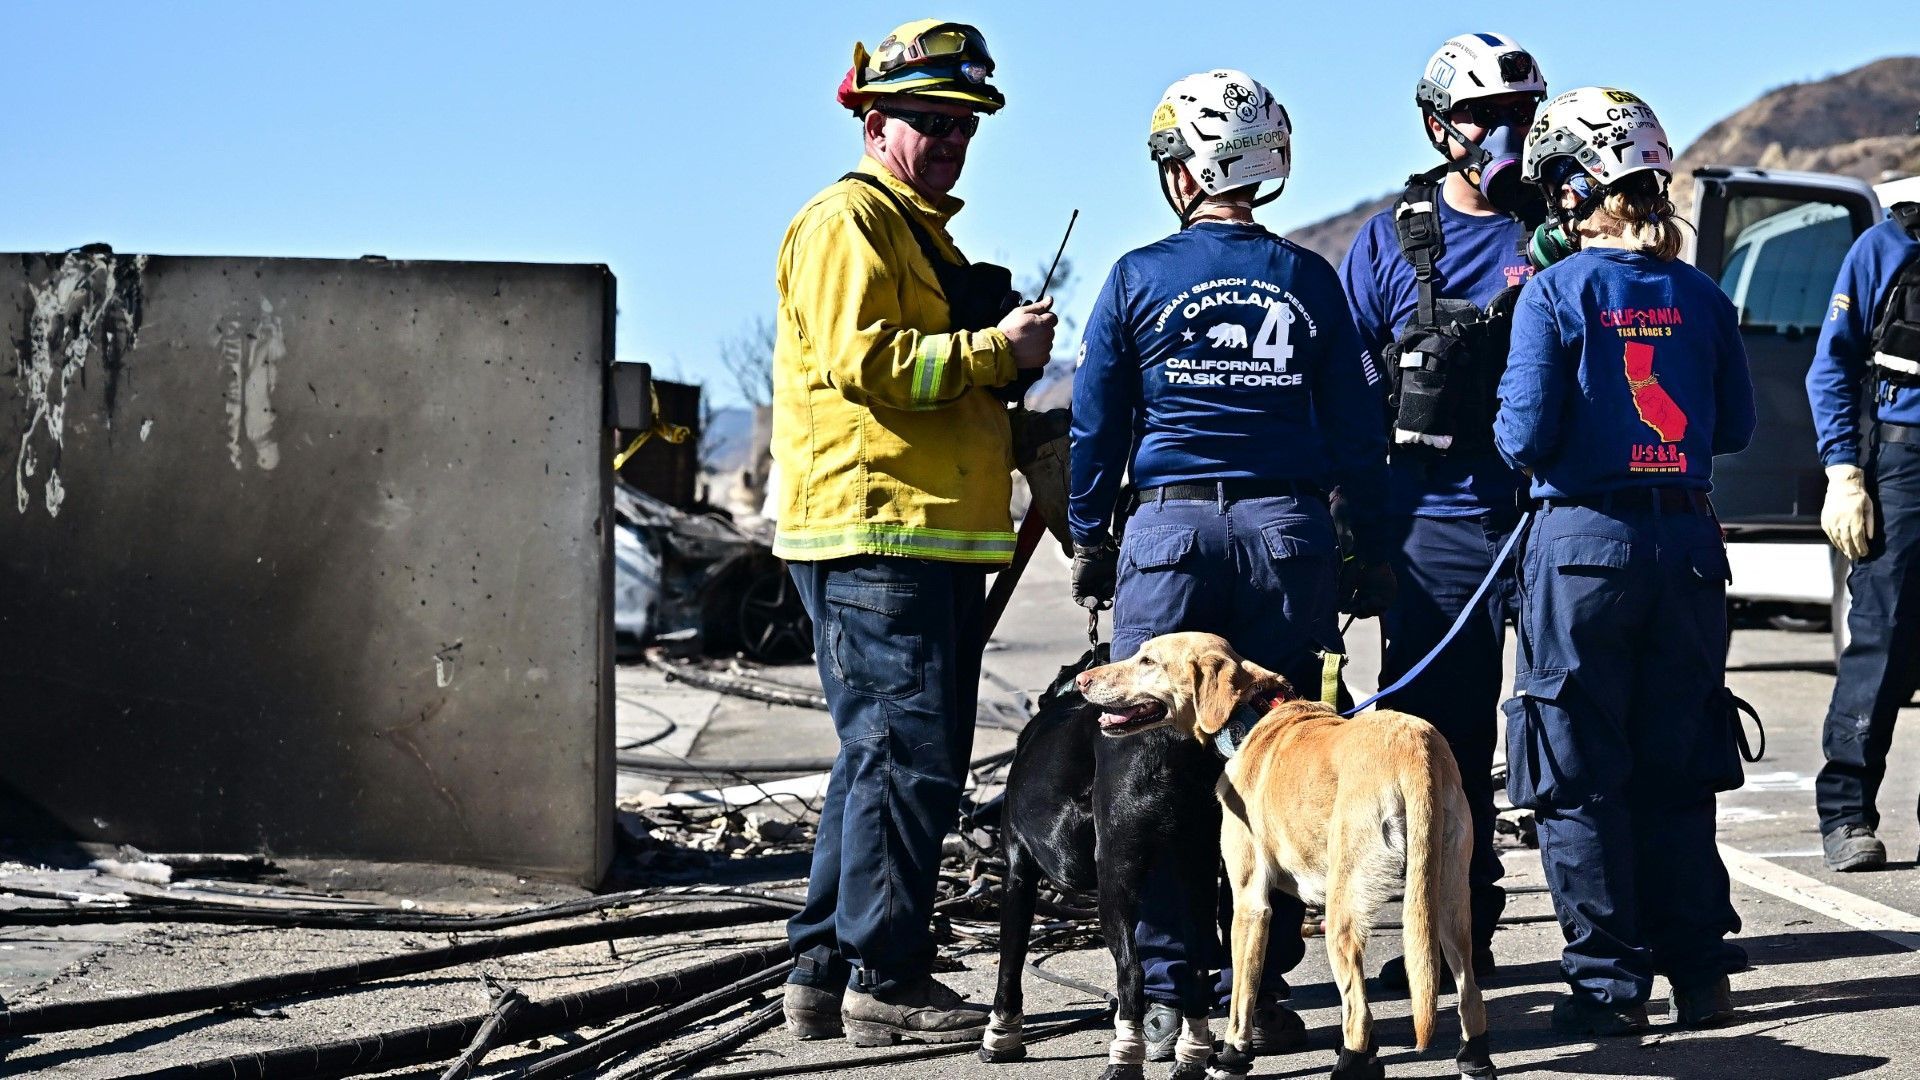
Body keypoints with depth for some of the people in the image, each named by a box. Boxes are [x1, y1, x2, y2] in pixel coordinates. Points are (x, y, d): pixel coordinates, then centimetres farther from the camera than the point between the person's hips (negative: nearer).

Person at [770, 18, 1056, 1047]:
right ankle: (883, 982, -8)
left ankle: (825, 970, 16)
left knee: (885, 757, 11)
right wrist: (993, 351, -17)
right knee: (905, 754, -11)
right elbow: (862, 360, -20)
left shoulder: (921, 230, 26)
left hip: (932, 538, 11)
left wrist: (1004, 357, 18)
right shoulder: (849, 221, -7)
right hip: (874, 535, -11)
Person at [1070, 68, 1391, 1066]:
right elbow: (1355, 430, 7)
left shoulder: (1138, 277, 1)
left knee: (1156, 762, 3)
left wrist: (1087, 538, 15)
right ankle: (1260, 991, 6)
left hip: (1170, 527, -1)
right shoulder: (1309, 280, 5)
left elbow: (1096, 421, 5)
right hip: (1287, 530, 1)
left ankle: (1170, 993, 0)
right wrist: (1374, 552, 15)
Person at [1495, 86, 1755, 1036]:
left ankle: (1611, 983, 4)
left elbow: (1526, 434, -13)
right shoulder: (1700, 297, 3)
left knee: (1583, 784, 4)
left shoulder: (1556, 292, -10)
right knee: (1675, 774, 14)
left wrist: (1512, 434, 8)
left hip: (1584, 543, -4)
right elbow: (1735, 427, 10)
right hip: (1687, 546, 4)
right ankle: (1700, 972, 17)